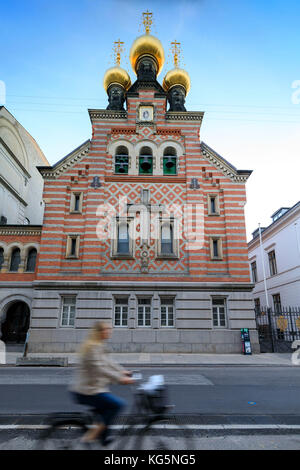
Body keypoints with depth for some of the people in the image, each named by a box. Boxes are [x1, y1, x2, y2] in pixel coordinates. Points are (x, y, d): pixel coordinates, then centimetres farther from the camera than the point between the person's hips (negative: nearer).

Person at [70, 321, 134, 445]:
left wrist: (122, 371, 8)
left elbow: (109, 362, 18)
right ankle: (93, 433, -4)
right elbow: (99, 369, -29)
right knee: (118, 404, -12)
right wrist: (120, 379, -30)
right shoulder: (93, 347, -20)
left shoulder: (99, 346, 13)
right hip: (88, 392, -11)